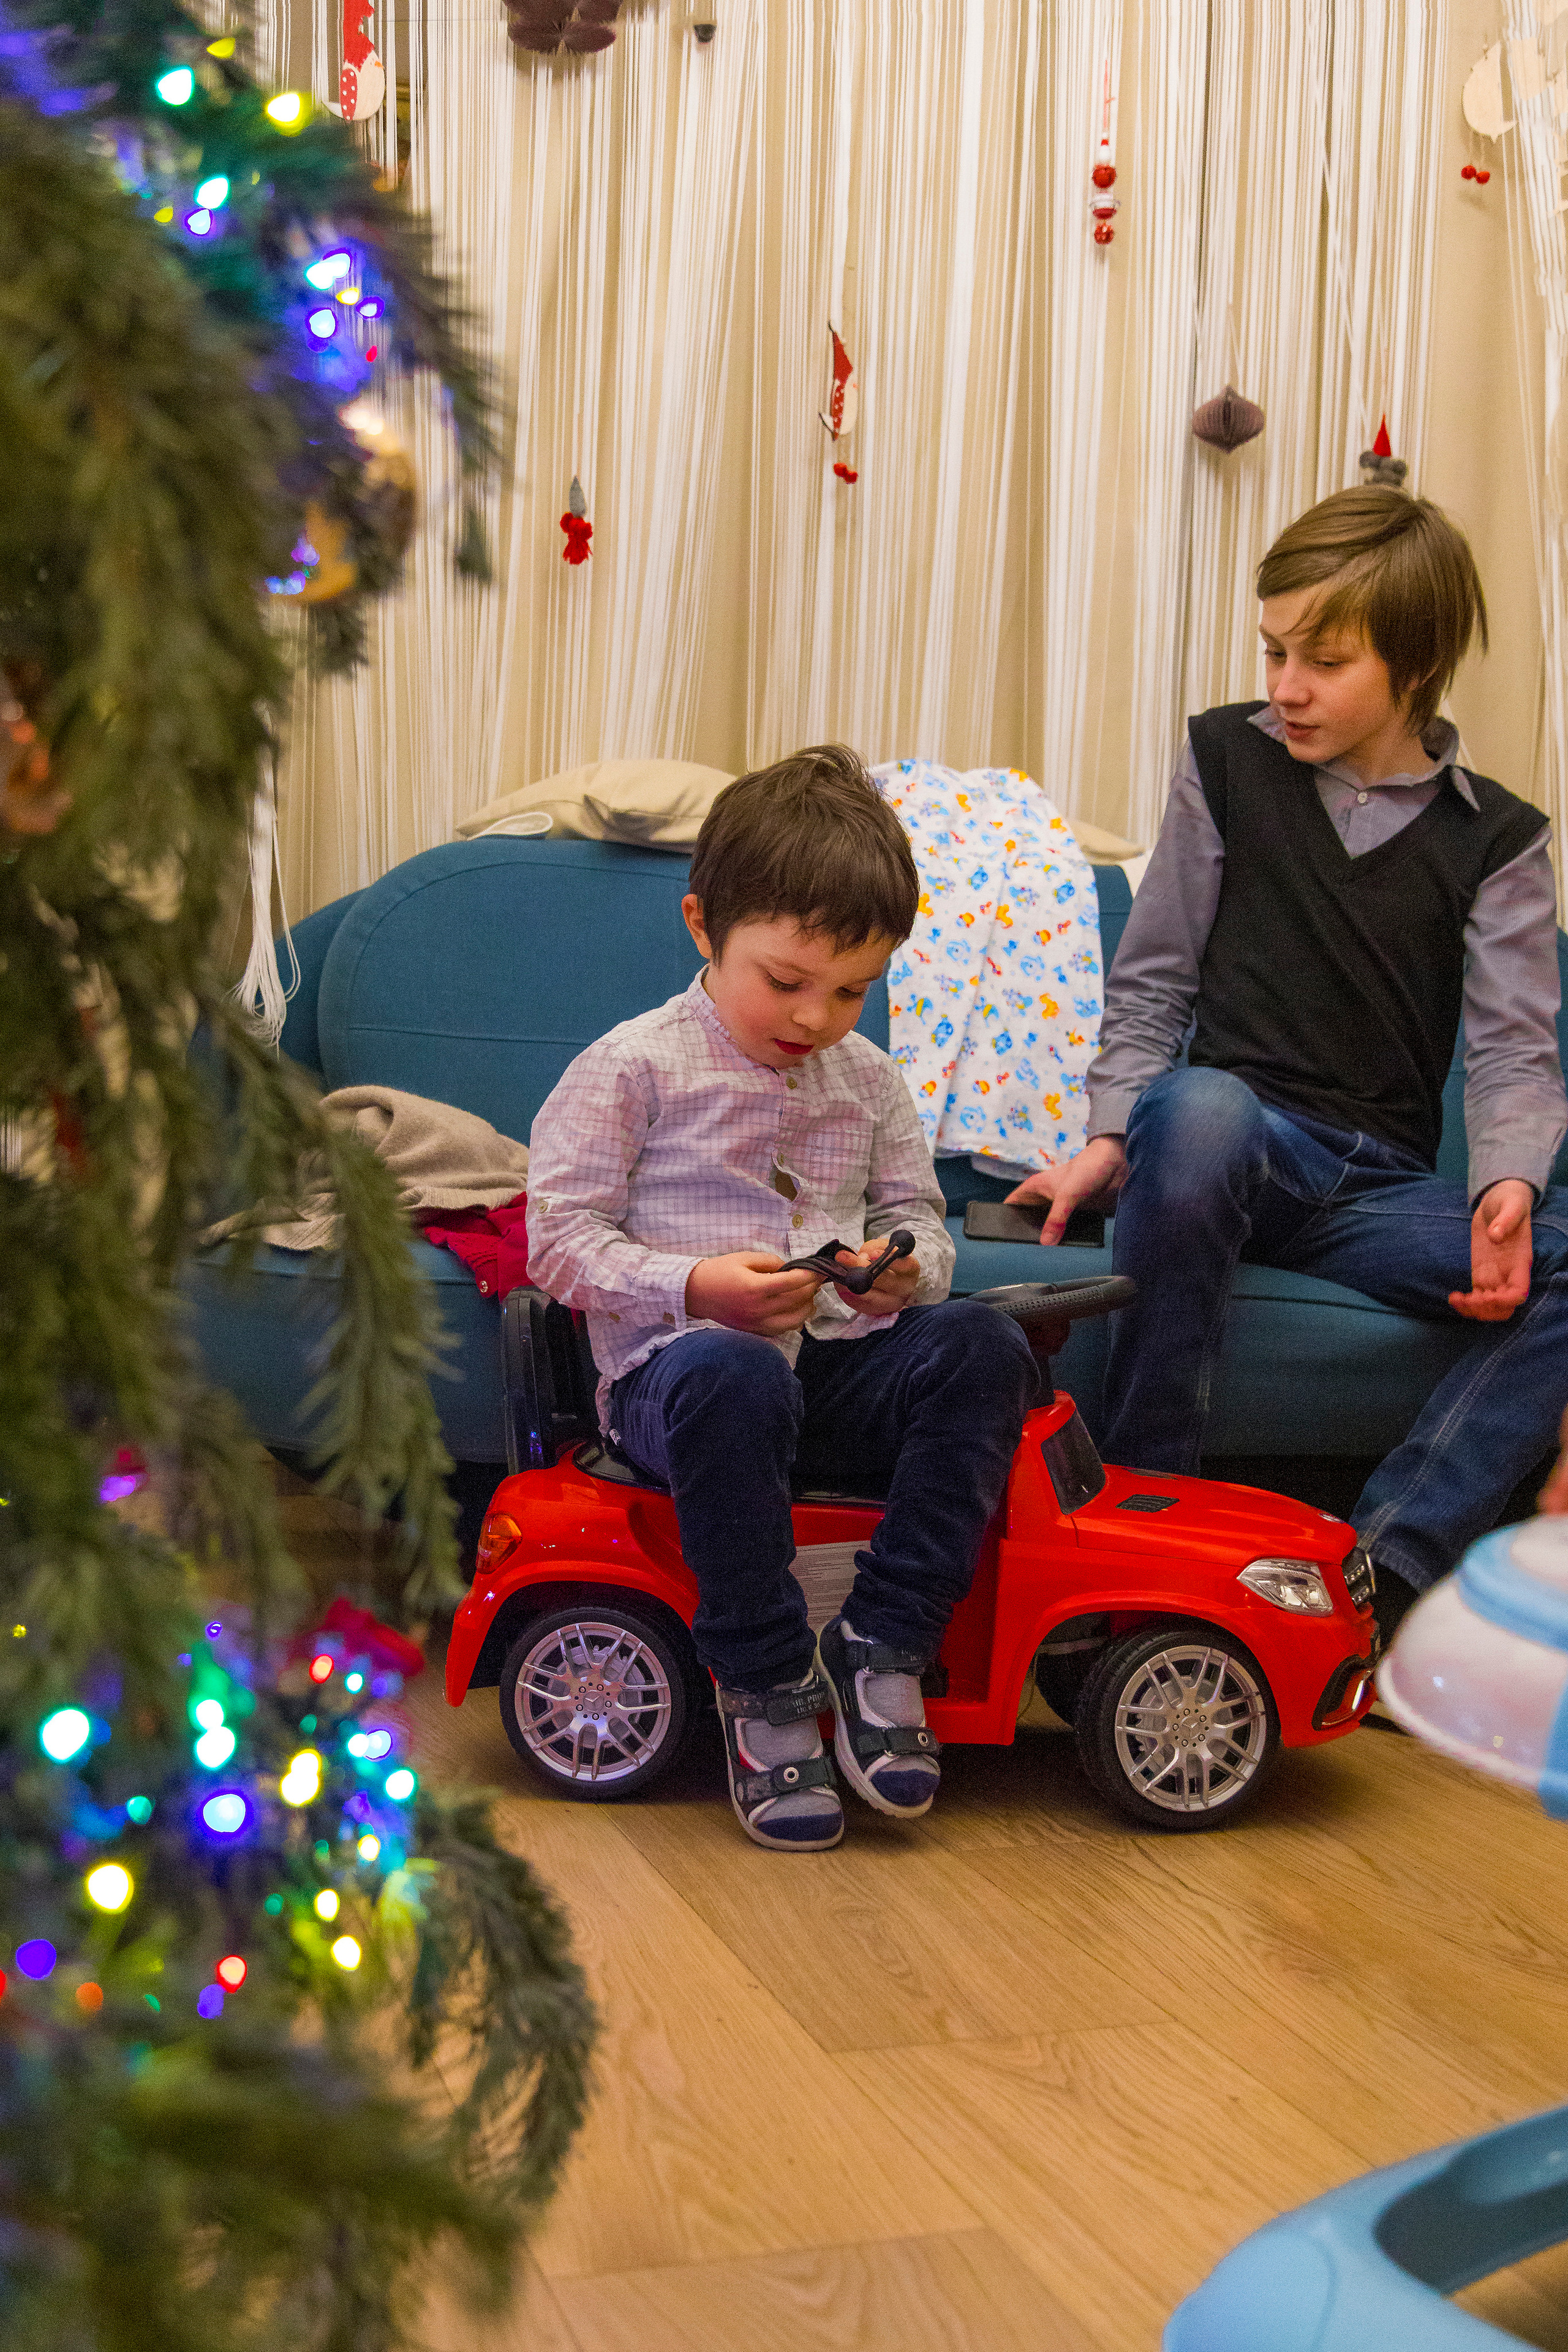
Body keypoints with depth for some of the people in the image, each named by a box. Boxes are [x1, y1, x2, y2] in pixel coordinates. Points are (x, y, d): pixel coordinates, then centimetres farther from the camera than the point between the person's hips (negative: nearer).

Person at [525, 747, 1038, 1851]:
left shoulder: (870, 1080, 16)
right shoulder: (632, 1068, -1)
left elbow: (917, 1213, 19)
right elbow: (562, 1238, -5)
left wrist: (906, 1264, -7)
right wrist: (693, 1287, -21)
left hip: (841, 1364, 5)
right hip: (675, 1368, -5)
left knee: (983, 1343, -25)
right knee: (736, 1378, -42)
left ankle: (883, 1645, -21)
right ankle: (768, 1688, -24)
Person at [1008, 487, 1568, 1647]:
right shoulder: (1228, 758, 8)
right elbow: (1153, 982, 9)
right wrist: (1112, 1134, -8)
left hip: (1379, 1188, 2)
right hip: (1240, 1142, -2)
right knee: (1195, 1106, -40)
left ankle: (1381, 1566, -26)